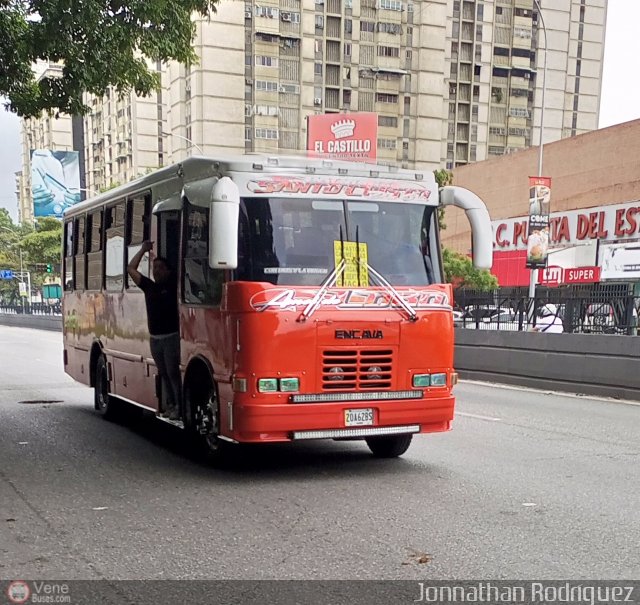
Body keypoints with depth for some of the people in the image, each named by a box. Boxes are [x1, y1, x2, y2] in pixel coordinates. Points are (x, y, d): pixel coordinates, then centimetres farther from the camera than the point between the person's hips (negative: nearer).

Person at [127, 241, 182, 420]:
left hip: (171, 337, -6)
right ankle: (170, 405, 15)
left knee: (173, 373, -7)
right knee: (163, 374, 9)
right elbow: (131, 269, 19)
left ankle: (180, 407, -4)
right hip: (154, 338, 6)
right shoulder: (149, 286, 12)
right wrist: (143, 250, 16)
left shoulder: (172, 286, -2)